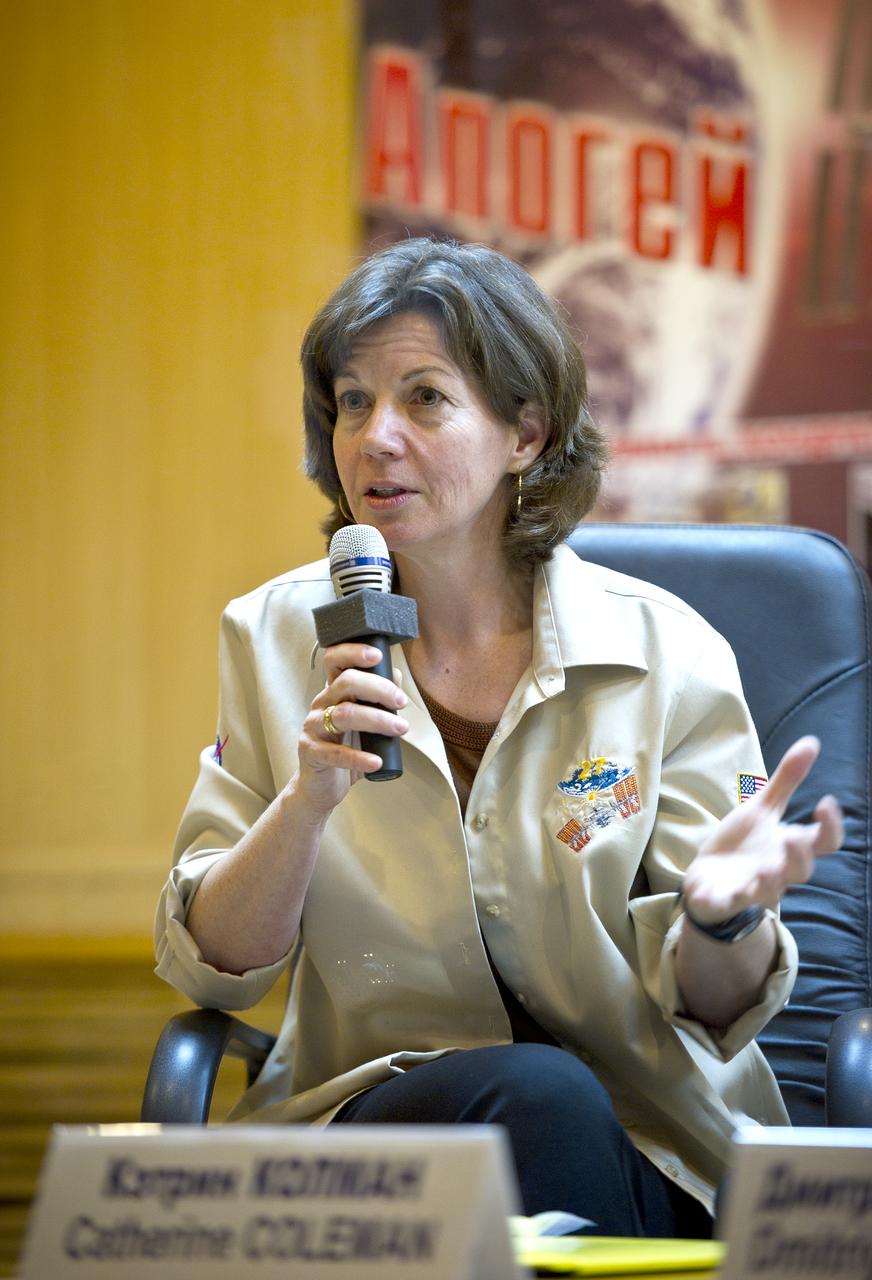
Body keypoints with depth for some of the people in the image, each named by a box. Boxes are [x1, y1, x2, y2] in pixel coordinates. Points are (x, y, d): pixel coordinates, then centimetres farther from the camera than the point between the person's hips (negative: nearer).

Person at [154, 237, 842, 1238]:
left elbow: (711, 1007, -3)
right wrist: (309, 798, -18)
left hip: (641, 1147, 0)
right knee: (532, 1093, -32)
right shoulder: (279, 640, 3)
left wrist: (722, 914, -27)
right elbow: (209, 968, 0)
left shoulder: (667, 656, -2)